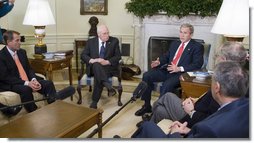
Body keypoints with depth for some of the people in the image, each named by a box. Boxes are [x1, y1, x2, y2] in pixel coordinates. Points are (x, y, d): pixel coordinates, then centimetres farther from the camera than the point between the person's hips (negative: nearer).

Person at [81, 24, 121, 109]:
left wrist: (107, 62, -17)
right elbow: (83, 55, 4)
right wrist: (92, 60, -17)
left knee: (98, 75, -33)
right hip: (93, 67, 1)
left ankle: (94, 102, -30)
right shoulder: (91, 42, 11)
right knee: (97, 65, -35)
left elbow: (118, 56, 0)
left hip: (109, 67, -1)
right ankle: (108, 87, -50)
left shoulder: (114, 41, 7)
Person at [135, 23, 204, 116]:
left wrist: (179, 68, -21)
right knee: (146, 76, -13)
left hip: (181, 73, -6)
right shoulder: (174, 44, 22)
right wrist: (159, 62, 2)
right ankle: (147, 106, -5)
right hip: (166, 70, 7)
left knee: (167, 85, -35)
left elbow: (198, 64, -9)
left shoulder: (197, 47, 2)